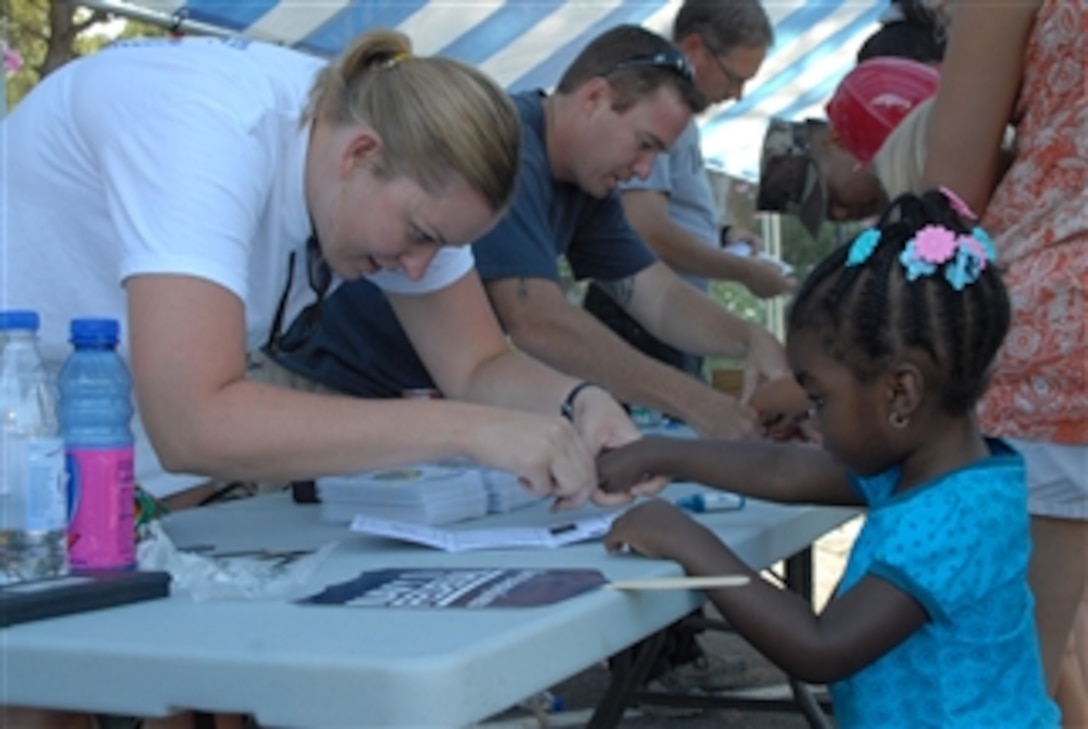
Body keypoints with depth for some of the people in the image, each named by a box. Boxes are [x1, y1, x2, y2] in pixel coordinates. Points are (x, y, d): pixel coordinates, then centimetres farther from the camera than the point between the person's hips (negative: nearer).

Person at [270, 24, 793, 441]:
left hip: (417, 397, 9)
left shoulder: (586, 182, 5)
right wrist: (696, 404, -31)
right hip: (325, 388, -9)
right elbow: (537, 324, -34)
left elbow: (659, 298, 5)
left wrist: (752, 340, -15)